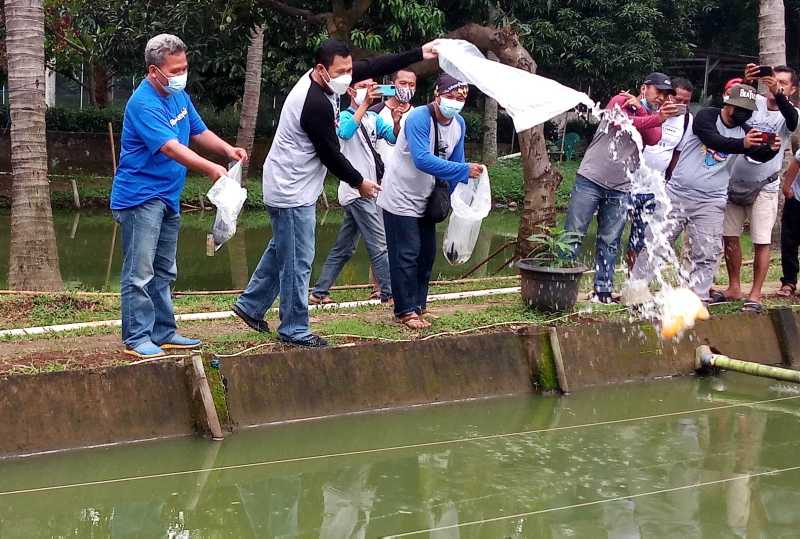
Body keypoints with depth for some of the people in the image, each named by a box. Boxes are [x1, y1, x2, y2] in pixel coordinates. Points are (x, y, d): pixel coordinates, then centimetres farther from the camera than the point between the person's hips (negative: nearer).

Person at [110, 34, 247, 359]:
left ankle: (163, 332, 23)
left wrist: (227, 150, 0)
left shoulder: (179, 96, 10)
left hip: (168, 198, 10)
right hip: (140, 197, -10)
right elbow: (171, 148, -29)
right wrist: (210, 169, -37)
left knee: (164, 272, 15)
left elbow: (199, 132, 19)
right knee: (139, 273, -8)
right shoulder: (143, 104, -20)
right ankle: (137, 339, -4)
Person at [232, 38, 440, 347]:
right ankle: (294, 330, 6)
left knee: (281, 251, 21)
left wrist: (420, 54, 1)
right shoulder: (316, 104, -27)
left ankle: (250, 306, 31)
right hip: (292, 193, -10)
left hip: (287, 188, 10)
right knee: (298, 261, -2)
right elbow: (330, 154, -19)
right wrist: (359, 182, -4)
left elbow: (373, 67, 5)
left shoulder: (322, 80, 1)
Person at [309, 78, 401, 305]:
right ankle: (389, 292, -2)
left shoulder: (374, 118, 14)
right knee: (379, 245, -7)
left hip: (366, 191, 8)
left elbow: (394, 138, -1)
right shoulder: (345, 116, -5)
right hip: (356, 191, -8)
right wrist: (365, 104, -33)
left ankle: (319, 293, 15)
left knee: (343, 249, 11)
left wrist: (396, 122, -23)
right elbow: (346, 132, -29)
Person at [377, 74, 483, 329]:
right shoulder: (419, 118, -25)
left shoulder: (459, 124, 0)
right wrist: (464, 170, -39)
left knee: (426, 254, 9)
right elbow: (422, 160, -35)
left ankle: (418, 306, 19)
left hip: (424, 200, 8)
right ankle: (405, 311, -2)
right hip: (401, 198, -8)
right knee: (406, 255, -8)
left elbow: (456, 160, 9)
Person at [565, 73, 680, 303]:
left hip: (620, 189, 5)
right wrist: (657, 118, -31)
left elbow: (653, 139, -8)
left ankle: (603, 291, 9)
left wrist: (640, 109, -13)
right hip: (591, 179, -5)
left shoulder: (652, 117, 14)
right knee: (573, 235, -3)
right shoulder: (620, 101, 0)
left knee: (609, 243, 6)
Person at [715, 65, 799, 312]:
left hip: (764, 187, -2)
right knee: (729, 236, 9)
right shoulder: (753, 102, -3)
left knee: (761, 242, -3)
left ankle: (755, 295, 6)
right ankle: (734, 288, 23)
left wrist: (777, 93, -49)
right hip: (734, 181, 3)